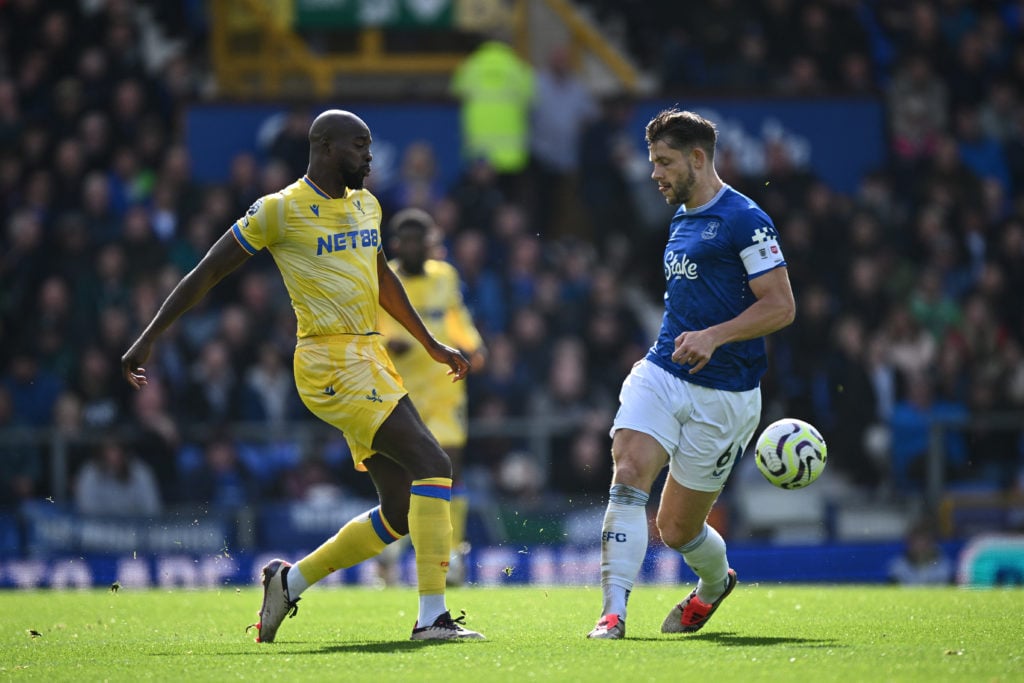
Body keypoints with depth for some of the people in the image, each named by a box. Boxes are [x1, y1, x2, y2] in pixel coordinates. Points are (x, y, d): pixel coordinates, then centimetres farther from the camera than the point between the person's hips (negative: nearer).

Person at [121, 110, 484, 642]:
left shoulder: (365, 205, 15)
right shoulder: (280, 211, -7)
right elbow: (206, 273, -2)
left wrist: (432, 345, 33)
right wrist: (148, 338, -2)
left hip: (370, 359, 9)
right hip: (330, 364, -9)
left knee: (400, 512, 4)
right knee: (433, 467, -19)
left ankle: (291, 580, 19)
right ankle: (432, 616, -18)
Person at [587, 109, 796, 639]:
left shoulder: (744, 220, -10)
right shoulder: (680, 222, 17)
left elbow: (781, 306, -15)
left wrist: (713, 337, -25)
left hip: (723, 394, -6)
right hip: (660, 375, 6)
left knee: (677, 527, 3)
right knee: (629, 475, -20)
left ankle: (715, 582, 38)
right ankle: (613, 611, -23)